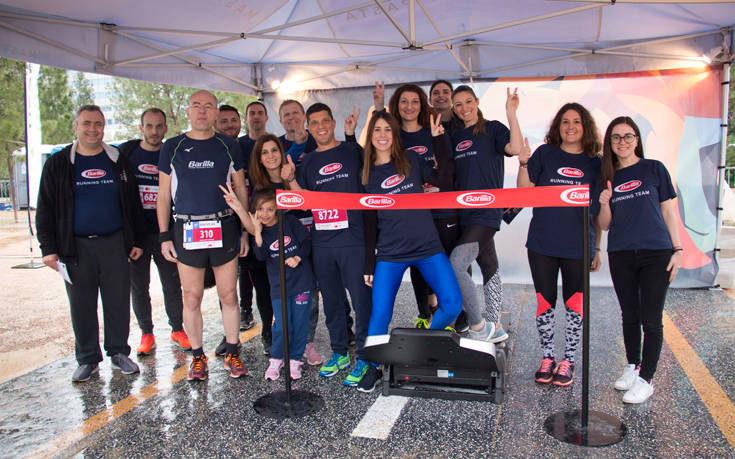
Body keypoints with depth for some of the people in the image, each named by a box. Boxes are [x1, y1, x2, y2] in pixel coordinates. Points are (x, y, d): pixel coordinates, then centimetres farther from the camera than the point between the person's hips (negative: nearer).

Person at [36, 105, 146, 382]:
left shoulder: (117, 161, 8)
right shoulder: (58, 164, 5)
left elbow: (133, 204, 11)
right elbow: (45, 209, 5)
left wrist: (137, 240, 6)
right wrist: (48, 248, -2)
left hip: (115, 243, 1)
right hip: (76, 247, 0)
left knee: (118, 302, 5)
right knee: (82, 306, 7)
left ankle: (118, 352, 21)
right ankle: (88, 360, 20)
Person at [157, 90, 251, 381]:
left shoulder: (228, 146, 7)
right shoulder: (172, 148, 6)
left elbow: (241, 190, 11)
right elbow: (163, 195, 7)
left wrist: (245, 230, 5)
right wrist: (164, 236, 1)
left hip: (224, 228, 0)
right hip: (186, 230, 0)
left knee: (228, 295, 4)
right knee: (192, 297, 5)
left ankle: (232, 354, 18)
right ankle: (197, 357, 19)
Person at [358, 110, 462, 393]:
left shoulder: (411, 159, 8)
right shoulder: (368, 174, 8)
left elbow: (445, 179, 1)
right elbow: (369, 224, 9)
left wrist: (438, 138, -1)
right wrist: (368, 266, 8)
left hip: (427, 247, 0)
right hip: (389, 253, 0)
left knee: (452, 304, -10)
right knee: (379, 315, -5)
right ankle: (373, 367, 19)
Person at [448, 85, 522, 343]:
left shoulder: (493, 129, -1)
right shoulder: (456, 138, 17)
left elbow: (515, 148, -20)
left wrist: (511, 114, -23)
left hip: (487, 212, -7)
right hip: (465, 213, 7)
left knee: (455, 265, -19)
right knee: (488, 267, 14)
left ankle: (479, 328, -7)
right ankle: (494, 328, 23)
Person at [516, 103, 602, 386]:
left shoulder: (595, 163, 5)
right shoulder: (545, 154, 4)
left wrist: (597, 249, 7)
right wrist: (523, 164, -16)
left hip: (579, 247, 0)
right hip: (542, 244, 0)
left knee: (574, 305, 7)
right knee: (545, 302, 8)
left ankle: (568, 361, 21)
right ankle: (547, 358, 23)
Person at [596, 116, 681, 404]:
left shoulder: (654, 169, 2)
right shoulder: (608, 177, 9)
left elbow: (669, 211, 4)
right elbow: (604, 225, 9)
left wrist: (677, 250, -2)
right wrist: (604, 205, -11)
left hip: (656, 254, -3)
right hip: (621, 256, 3)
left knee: (651, 320, -1)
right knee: (630, 316, 13)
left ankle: (646, 379, 9)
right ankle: (632, 367, 30)